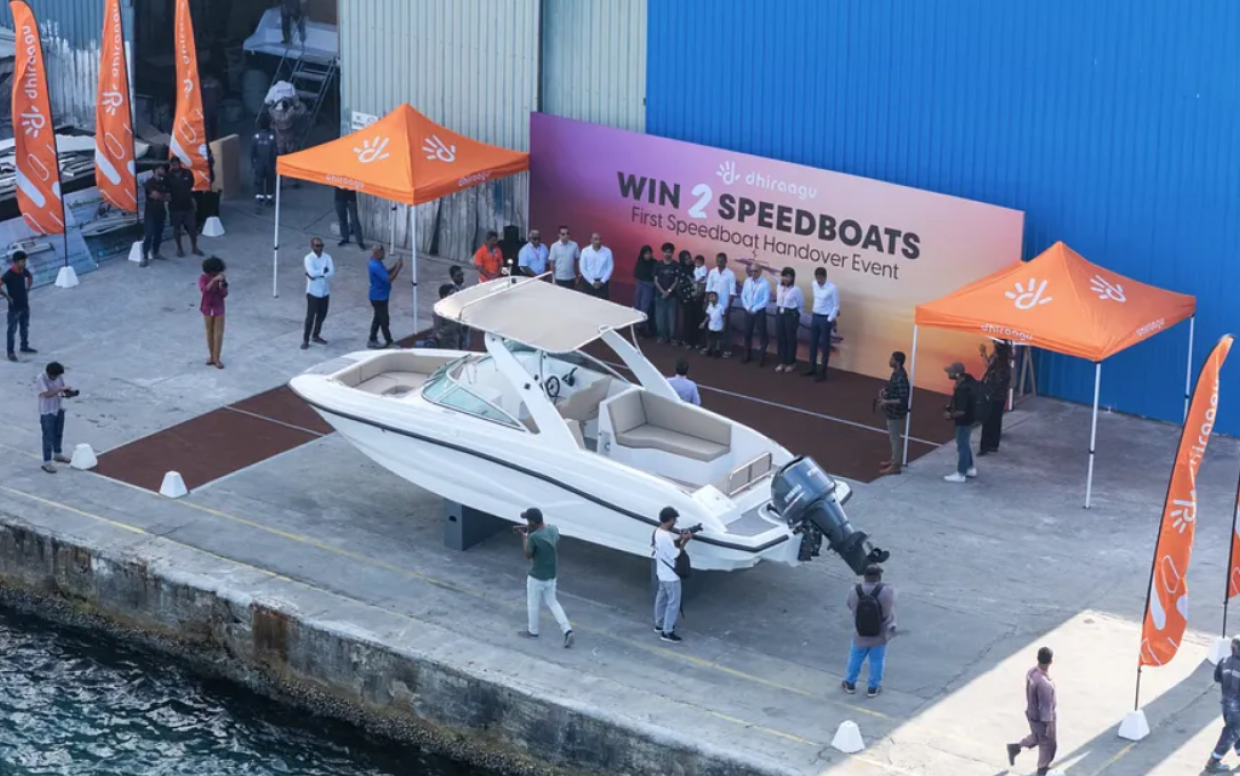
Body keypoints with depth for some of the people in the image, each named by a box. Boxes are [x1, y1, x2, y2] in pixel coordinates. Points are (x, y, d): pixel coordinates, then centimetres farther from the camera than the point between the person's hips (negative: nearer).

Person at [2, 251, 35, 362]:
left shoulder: (24, 271, -2)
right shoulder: (9, 274, -24)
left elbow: (30, 277, 22)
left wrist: (28, 289, 12)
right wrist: (7, 296, -21)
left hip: (25, 305, 7)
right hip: (14, 307, -7)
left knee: (25, 327, 20)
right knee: (12, 329, 3)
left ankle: (25, 346, 37)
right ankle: (10, 351, 12)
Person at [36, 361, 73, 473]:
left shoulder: (59, 375, -5)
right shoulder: (41, 378, -24)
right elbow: (46, 394, -32)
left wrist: (68, 392, -12)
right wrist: (60, 389, -37)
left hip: (58, 409, 7)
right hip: (47, 412, -7)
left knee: (58, 433, 22)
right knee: (48, 436, -3)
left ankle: (57, 454, 43)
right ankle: (47, 463, 2)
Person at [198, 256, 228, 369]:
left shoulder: (221, 278, -7)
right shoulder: (203, 278, -14)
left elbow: (224, 295, -7)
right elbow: (204, 290, -33)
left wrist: (222, 286, -26)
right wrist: (214, 280, -40)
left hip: (219, 308, 1)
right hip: (207, 308, -1)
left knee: (218, 334, -1)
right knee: (210, 332, 11)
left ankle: (216, 358, 5)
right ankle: (211, 355, 26)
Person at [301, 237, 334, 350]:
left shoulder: (327, 257, -1)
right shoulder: (309, 258, -12)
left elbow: (332, 273, -13)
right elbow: (312, 273, -27)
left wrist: (317, 275, -20)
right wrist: (324, 270, -15)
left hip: (325, 291, 5)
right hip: (313, 292, -5)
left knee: (322, 315, 15)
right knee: (310, 316, -3)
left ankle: (315, 336, 32)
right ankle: (305, 340, 5)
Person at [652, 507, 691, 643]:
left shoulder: (658, 532, 0)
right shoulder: (665, 536, -31)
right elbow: (675, 554, -24)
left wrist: (679, 538, 1)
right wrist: (684, 541, -16)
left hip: (662, 573, 10)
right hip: (670, 575, -10)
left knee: (662, 598, 24)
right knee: (673, 603, 1)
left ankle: (659, 625, 40)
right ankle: (667, 632, 8)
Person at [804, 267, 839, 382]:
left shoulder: (832, 288, -18)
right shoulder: (813, 285, 0)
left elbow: (836, 306, -12)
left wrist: (829, 320, -12)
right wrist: (813, 316, 14)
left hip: (825, 318, -6)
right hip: (815, 317, 6)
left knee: (825, 345, 2)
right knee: (813, 343, 13)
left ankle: (823, 372, 8)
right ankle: (812, 368, 27)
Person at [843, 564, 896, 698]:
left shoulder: (854, 591, -21)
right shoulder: (887, 592, -26)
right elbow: (890, 609, -7)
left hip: (859, 636, 1)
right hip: (880, 636, -1)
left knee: (855, 659, 24)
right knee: (877, 662, 20)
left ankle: (850, 684, 43)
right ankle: (873, 688, 35)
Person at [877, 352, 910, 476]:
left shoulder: (901, 378, -28)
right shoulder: (896, 373, 1)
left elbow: (904, 399, -30)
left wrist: (887, 402, -29)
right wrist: (884, 390, 3)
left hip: (896, 412, -10)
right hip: (892, 410, 10)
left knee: (895, 437, 2)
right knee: (892, 436, 22)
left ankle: (895, 466, 11)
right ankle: (894, 459, 37)